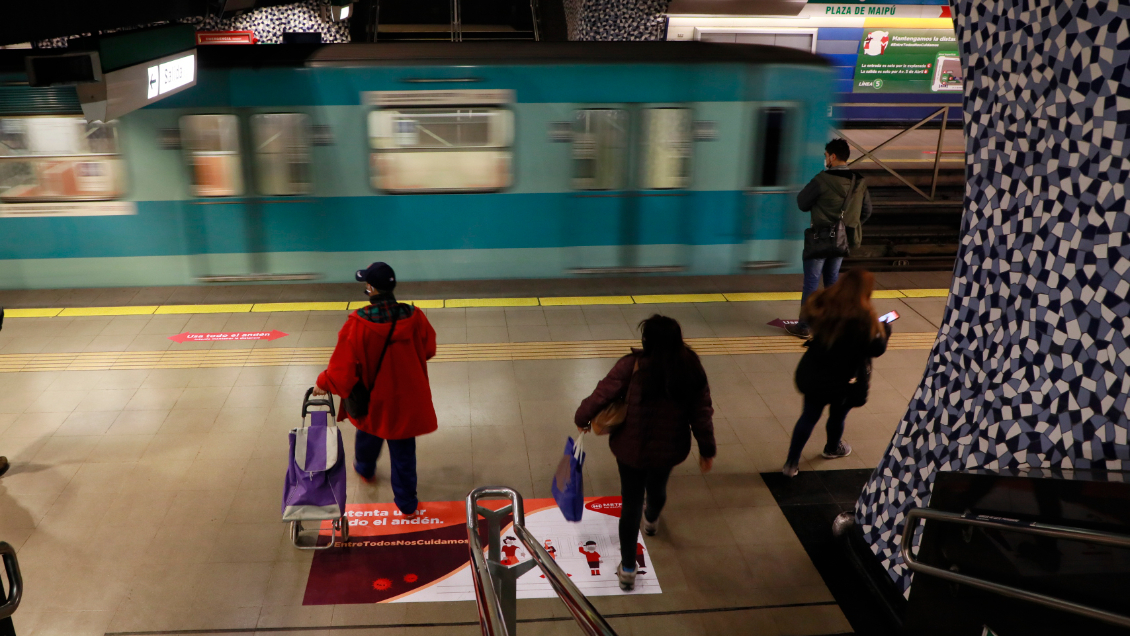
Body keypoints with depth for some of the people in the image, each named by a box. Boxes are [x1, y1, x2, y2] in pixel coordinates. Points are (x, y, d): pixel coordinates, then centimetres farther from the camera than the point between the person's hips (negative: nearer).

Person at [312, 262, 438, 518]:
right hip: (407, 398, 0)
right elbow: (428, 349, -2)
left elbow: (343, 365, -21)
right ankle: (407, 504, 25)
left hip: (373, 399, 0)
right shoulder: (414, 317, -19)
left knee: (369, 434, 32)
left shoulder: (358, 325, -27)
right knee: (403, 452, 15)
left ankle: (365, 468, 61)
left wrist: (324, 384, -2)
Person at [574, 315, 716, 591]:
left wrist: (582, 418, 1)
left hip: (632, 448, -3)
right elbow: (702, 413, -6)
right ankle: (652, 520, 66)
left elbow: (603, 394, -17)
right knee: (657, 486, 34)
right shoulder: (691, 368, -12)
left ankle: (628, 569, 20)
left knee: (631, 504, 12)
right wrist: (707, 449, 7)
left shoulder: (633, 365, -23)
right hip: (669, 448, 4)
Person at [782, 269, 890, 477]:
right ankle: (833, 448, 51)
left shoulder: (823, 303, -10)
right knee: (838, 415, 24)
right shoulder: (863, 318, -25)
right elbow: (877, 349, -15)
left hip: (812, 373, 4)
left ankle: (791, 463, 15)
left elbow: (807, 316, 11)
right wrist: (884, 329, 5)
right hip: (841, 381, -3)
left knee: (809, 415, 14)